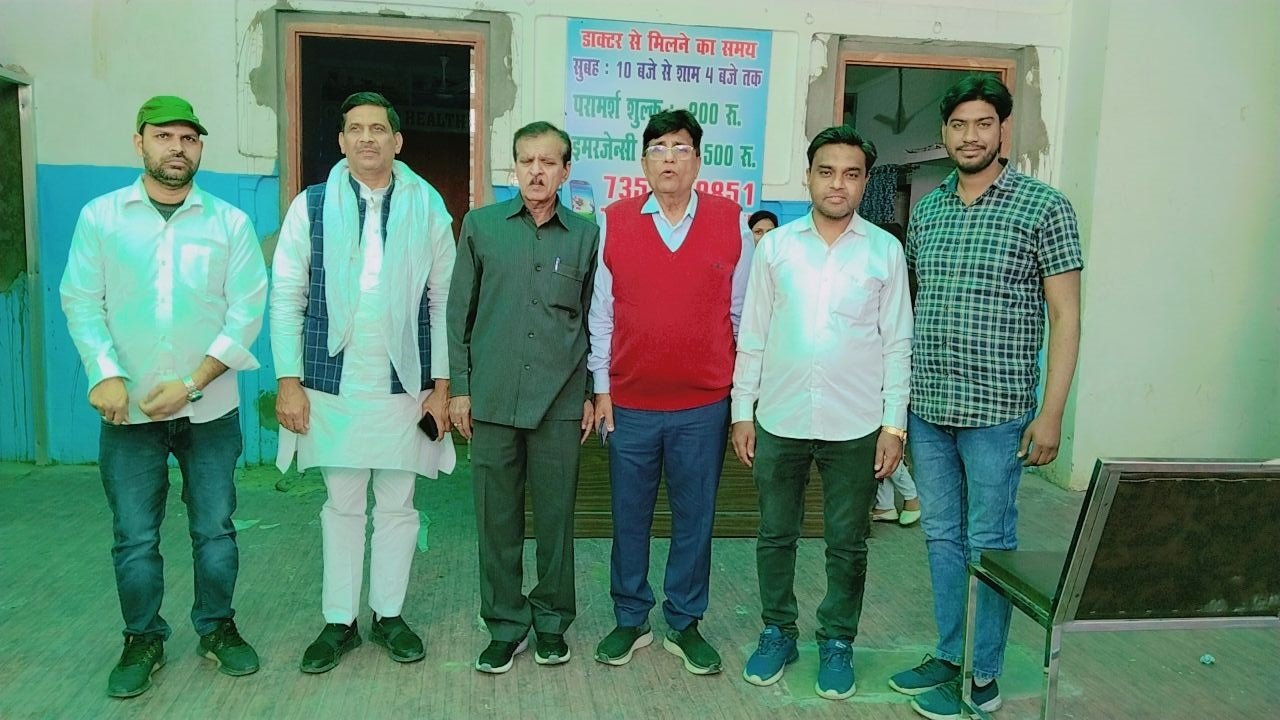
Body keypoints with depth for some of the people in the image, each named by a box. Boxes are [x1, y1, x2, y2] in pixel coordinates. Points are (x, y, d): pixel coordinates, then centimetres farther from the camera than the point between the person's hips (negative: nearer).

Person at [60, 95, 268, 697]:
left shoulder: (230, 222, 0)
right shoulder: (100, 217, 3)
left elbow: (246, 312, -4)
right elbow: (81, 302, 2)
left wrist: (192, 383, -11)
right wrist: (105, 374, -13)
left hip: (209, 408, 0)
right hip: (129, 409, 0)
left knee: (214, 529, 9)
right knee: (134, 537, 7)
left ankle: (217, 628, 27)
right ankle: (143, 641, 25)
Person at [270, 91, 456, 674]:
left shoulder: (429, 210, 2)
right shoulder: (311, 206, 2)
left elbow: (444, 303, 2)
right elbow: (286, 299, 2)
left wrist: (442, 385, -2)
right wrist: (289, 380, -4)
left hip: (406, 385, 0)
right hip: (333, 385, 0)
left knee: (397, 505, 9)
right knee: (342, 505, 10)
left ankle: (389, 615, 25)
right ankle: (339, 621, 24)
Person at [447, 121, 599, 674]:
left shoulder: (586, 235, 5)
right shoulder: (481, 225, 5)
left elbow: (593, 319, 9)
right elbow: (460, 311, 7)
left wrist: (591, 394, 6)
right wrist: (459, 386, 3)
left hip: (560, 400, 0)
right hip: (492, 398, 0)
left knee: (555, 515, 7)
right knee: (497, 518, 7)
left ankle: (551, 621, 25)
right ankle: (505, 625, 22)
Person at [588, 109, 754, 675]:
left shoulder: (731, 223, 0)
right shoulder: (614, 222, 1)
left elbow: (743, 313, 5)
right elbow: (600, 312, 3)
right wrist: (601, 388, 1)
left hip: (704, 405, 0)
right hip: (630, 402, 1)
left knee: (694, 518, 10)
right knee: (629, 517, 12)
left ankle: (685, 624, 27)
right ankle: (630, 620, 29)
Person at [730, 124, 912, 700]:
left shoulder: (885, 251, 0)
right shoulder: (774, 246, 2)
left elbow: (897, 345, 1)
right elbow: (752, 336, 4)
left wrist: (894, 426, -3)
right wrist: (741, 411, 1)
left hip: (855, 426, -1)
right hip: (779, 420, 1)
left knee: (847, 544, 11)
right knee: (775, 536, 13)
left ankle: (837, 641, 29)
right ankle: (778, 632, 31)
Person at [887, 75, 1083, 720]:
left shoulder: (1044, 207, -5)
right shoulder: (926, 210, 10)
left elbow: (1065, 316, -6)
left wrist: (1051, 413, -11)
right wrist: (900, 392, 12)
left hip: (996, 410, -5)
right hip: (926, 406, 5)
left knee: (987, 545, 5)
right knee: (941, 538, 14)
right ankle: (949, 656, 30)